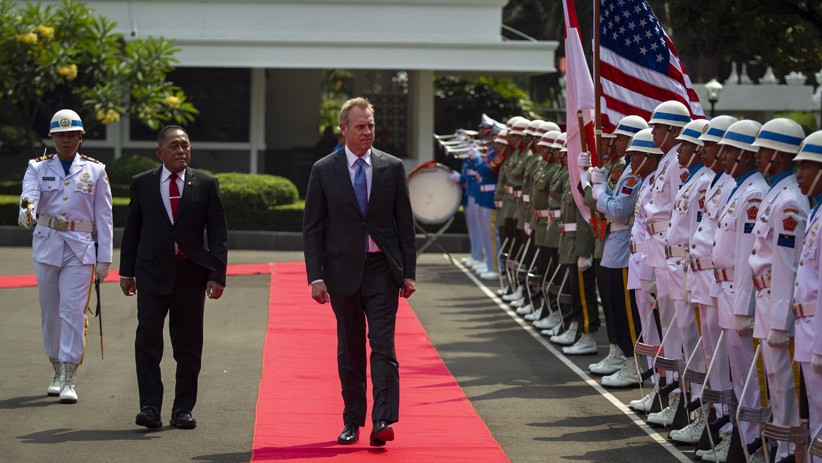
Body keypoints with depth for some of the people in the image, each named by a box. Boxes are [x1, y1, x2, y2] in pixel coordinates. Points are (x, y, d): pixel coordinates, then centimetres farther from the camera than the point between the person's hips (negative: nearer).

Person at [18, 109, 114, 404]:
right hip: (47, 246, 2)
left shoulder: (95, 171, 5)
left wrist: (104, 259, -2)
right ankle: (57, 370, 26)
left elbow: (104, 217, 4)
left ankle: (68, 380, -12)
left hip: (80, 249, -2)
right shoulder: (38, 168, 6)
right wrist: (27, 213, -39)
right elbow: (29, 194, -14)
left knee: (73, 311, -11)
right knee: (50, 311, 9)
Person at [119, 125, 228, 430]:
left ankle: (183, 409, 10)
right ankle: (150, 407, -9)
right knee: (148, 340, -9)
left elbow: (218, 233, 3)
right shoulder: (142, 184, 8)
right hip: (153, 273, 0)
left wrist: (217, 274, -4)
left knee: (189, 345, 3)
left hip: (191, 273, 0)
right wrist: (127, 271, 9)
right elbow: (132, 230, 13)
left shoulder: (205, 184, 5)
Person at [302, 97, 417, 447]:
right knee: (349, 350, 8)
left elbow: (405, 222, 6)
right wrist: (316, 276, -6)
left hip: (382, 268, 0)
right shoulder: (323, 170, 1)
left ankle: (383, 421, -15)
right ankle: (352, 422, 16)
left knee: (383, 346, -9)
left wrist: (409, 272, 1)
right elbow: (312, 227, 2)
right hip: (343, 270, 0)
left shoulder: (392, 167, 4)